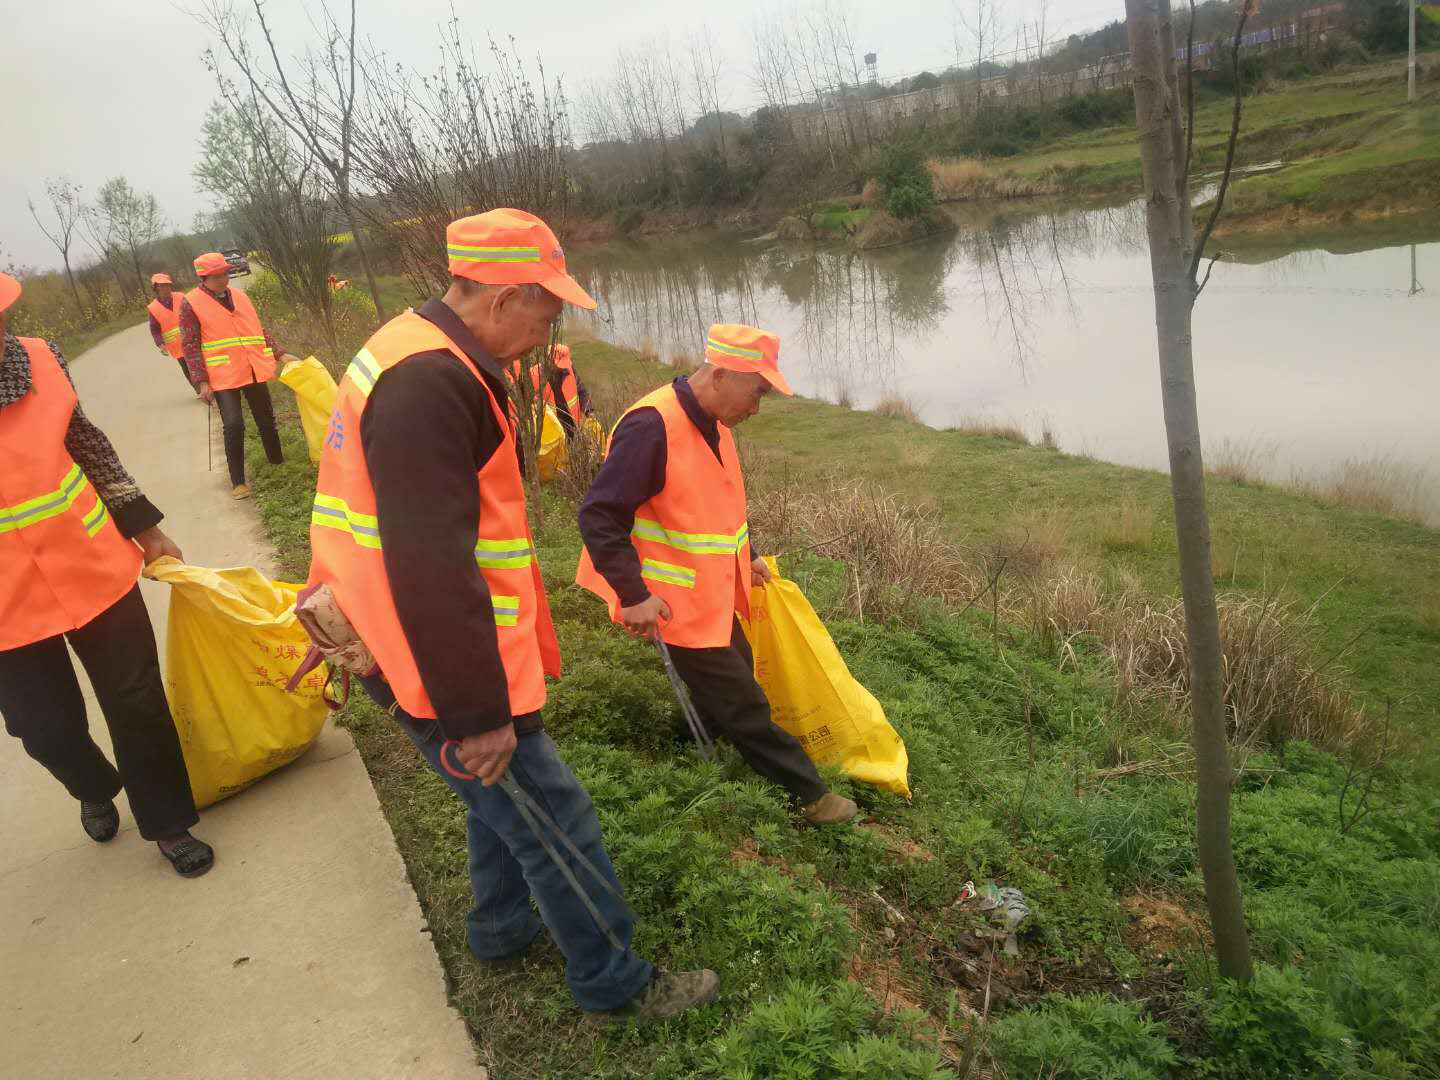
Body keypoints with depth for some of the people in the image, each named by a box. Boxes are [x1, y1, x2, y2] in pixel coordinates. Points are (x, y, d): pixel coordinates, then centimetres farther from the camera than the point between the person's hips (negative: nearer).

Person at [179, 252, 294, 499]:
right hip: (223, 376, -5)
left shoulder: (239, 296, 10)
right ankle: (238, 482, -2)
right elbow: (190, 345, -7)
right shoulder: (191, 303, -5)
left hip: (254, 372, 5)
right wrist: (202, 381, -13)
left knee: (266, 420, 13)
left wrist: (280, 354, 9)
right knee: (234, 426, -13)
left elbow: (259, 331, 18)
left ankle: (277, 463, 31)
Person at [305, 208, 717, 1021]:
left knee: (507, 799, 27)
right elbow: (430, 569, -30)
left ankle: (504, 929, 48)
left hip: (451, 656, 10)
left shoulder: (429, 359, 9)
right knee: (556, 823, 5)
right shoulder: (428, 384, -26)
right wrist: (477, 713, -23)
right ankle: (613, 983, 24)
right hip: (447, 676, -10)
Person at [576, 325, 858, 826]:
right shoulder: (652, 427, -26)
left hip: (713, 594, 9)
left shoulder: (711, 425, 5)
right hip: (676, 604, -9)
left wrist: (746, 557, 21)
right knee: (743, 705, 2)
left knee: (728, 687, 22)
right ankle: (809, 794, 16)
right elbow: (599, 516, -26)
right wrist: (633, 594, -27)